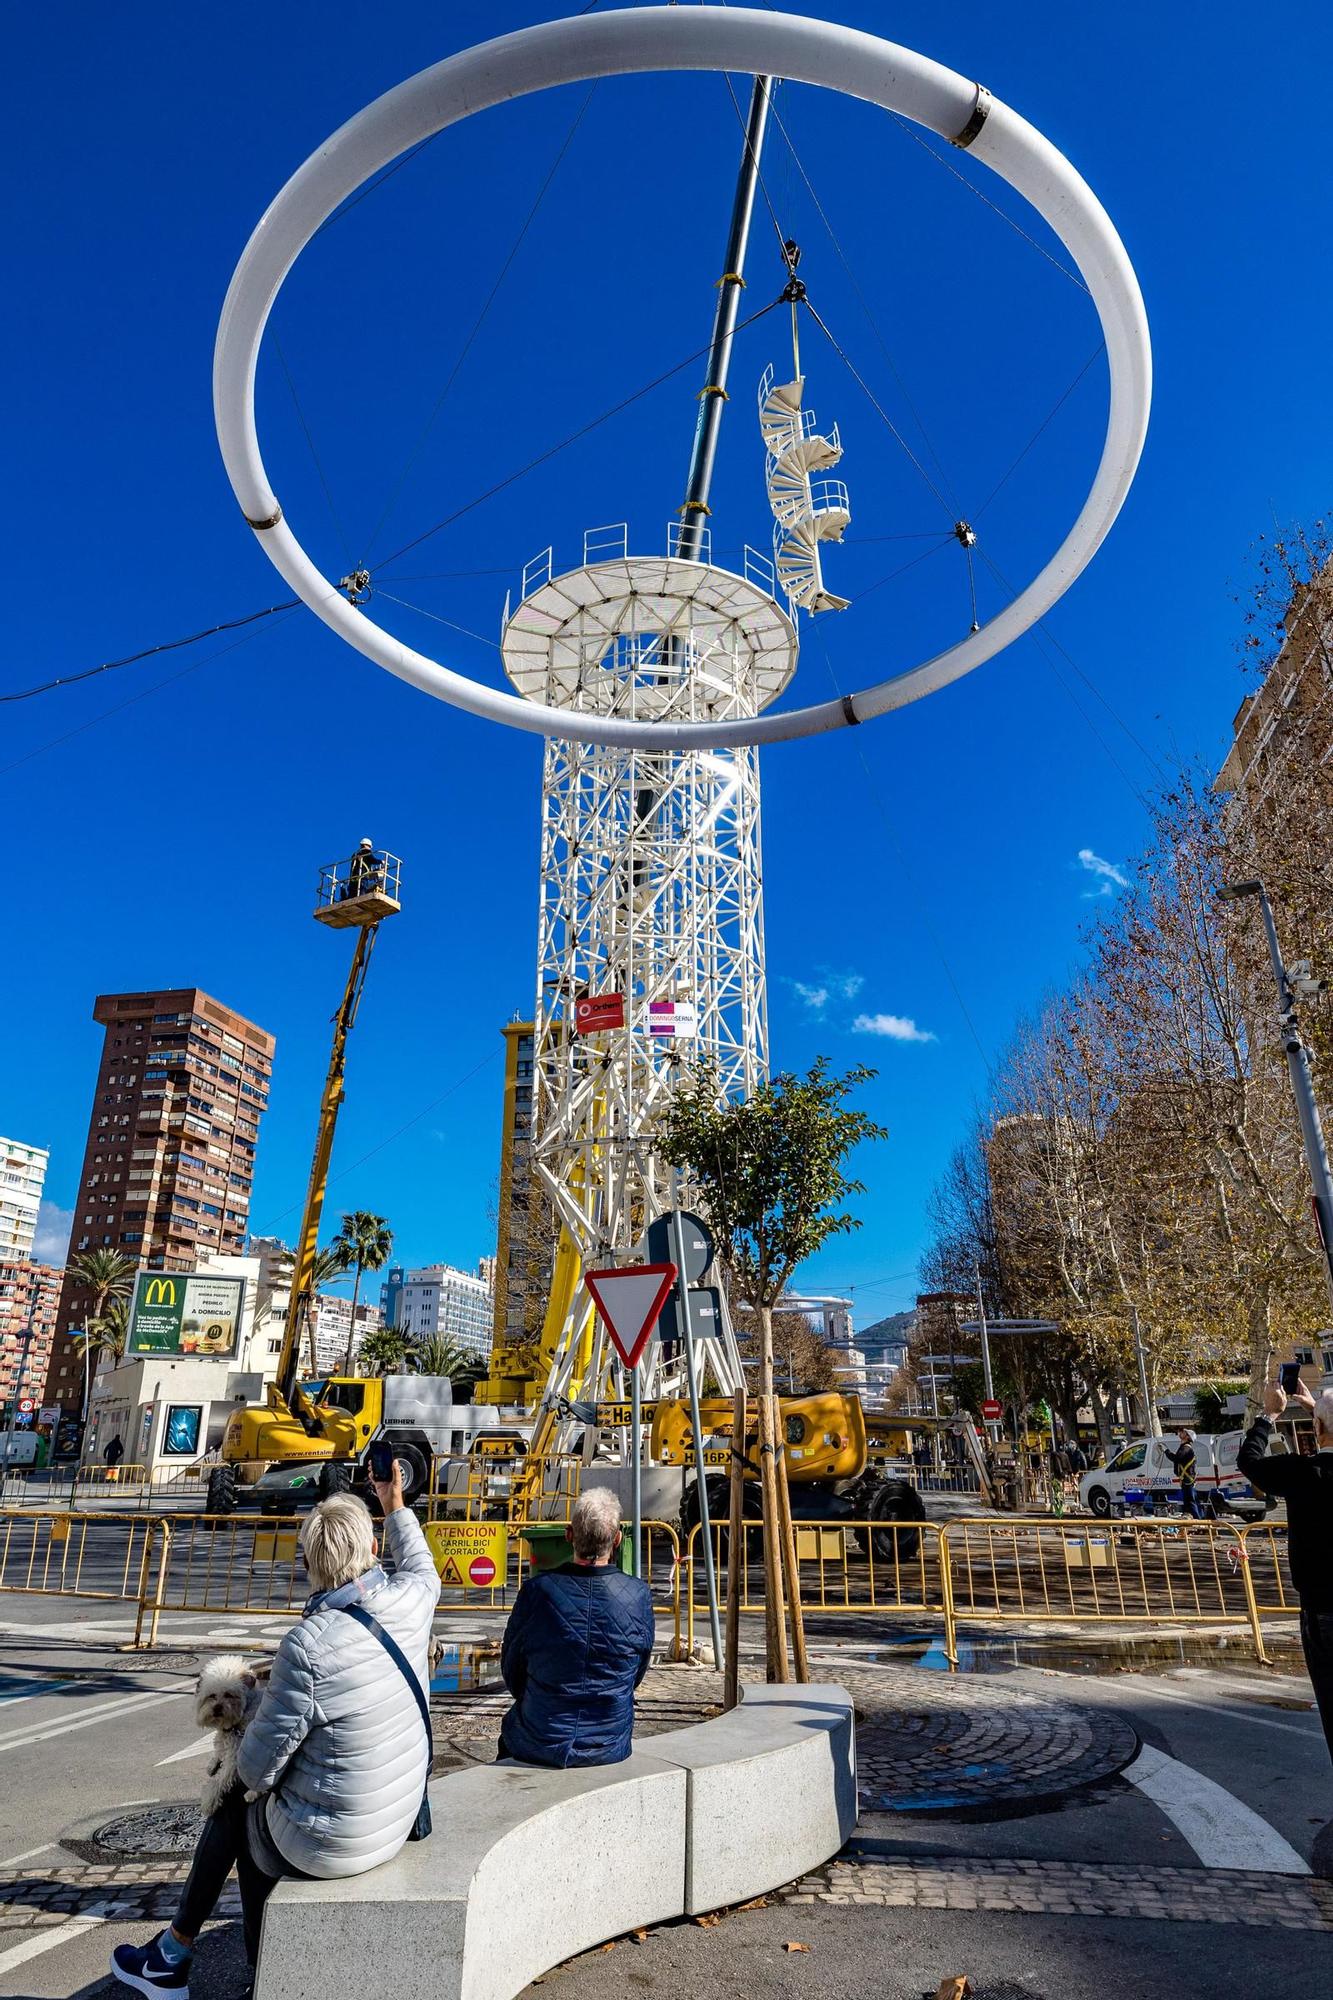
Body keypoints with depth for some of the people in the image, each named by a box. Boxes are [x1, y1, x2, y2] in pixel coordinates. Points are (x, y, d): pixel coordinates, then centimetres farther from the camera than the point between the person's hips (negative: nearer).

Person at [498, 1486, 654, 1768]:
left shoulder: (537, 1591, -19)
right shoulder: (638, 1595, -15)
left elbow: (511, 1676, -3)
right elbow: (636, 1676, 1)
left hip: (539, 1746, -2)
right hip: (611, 1747, 2)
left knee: (509, 1734, 30)